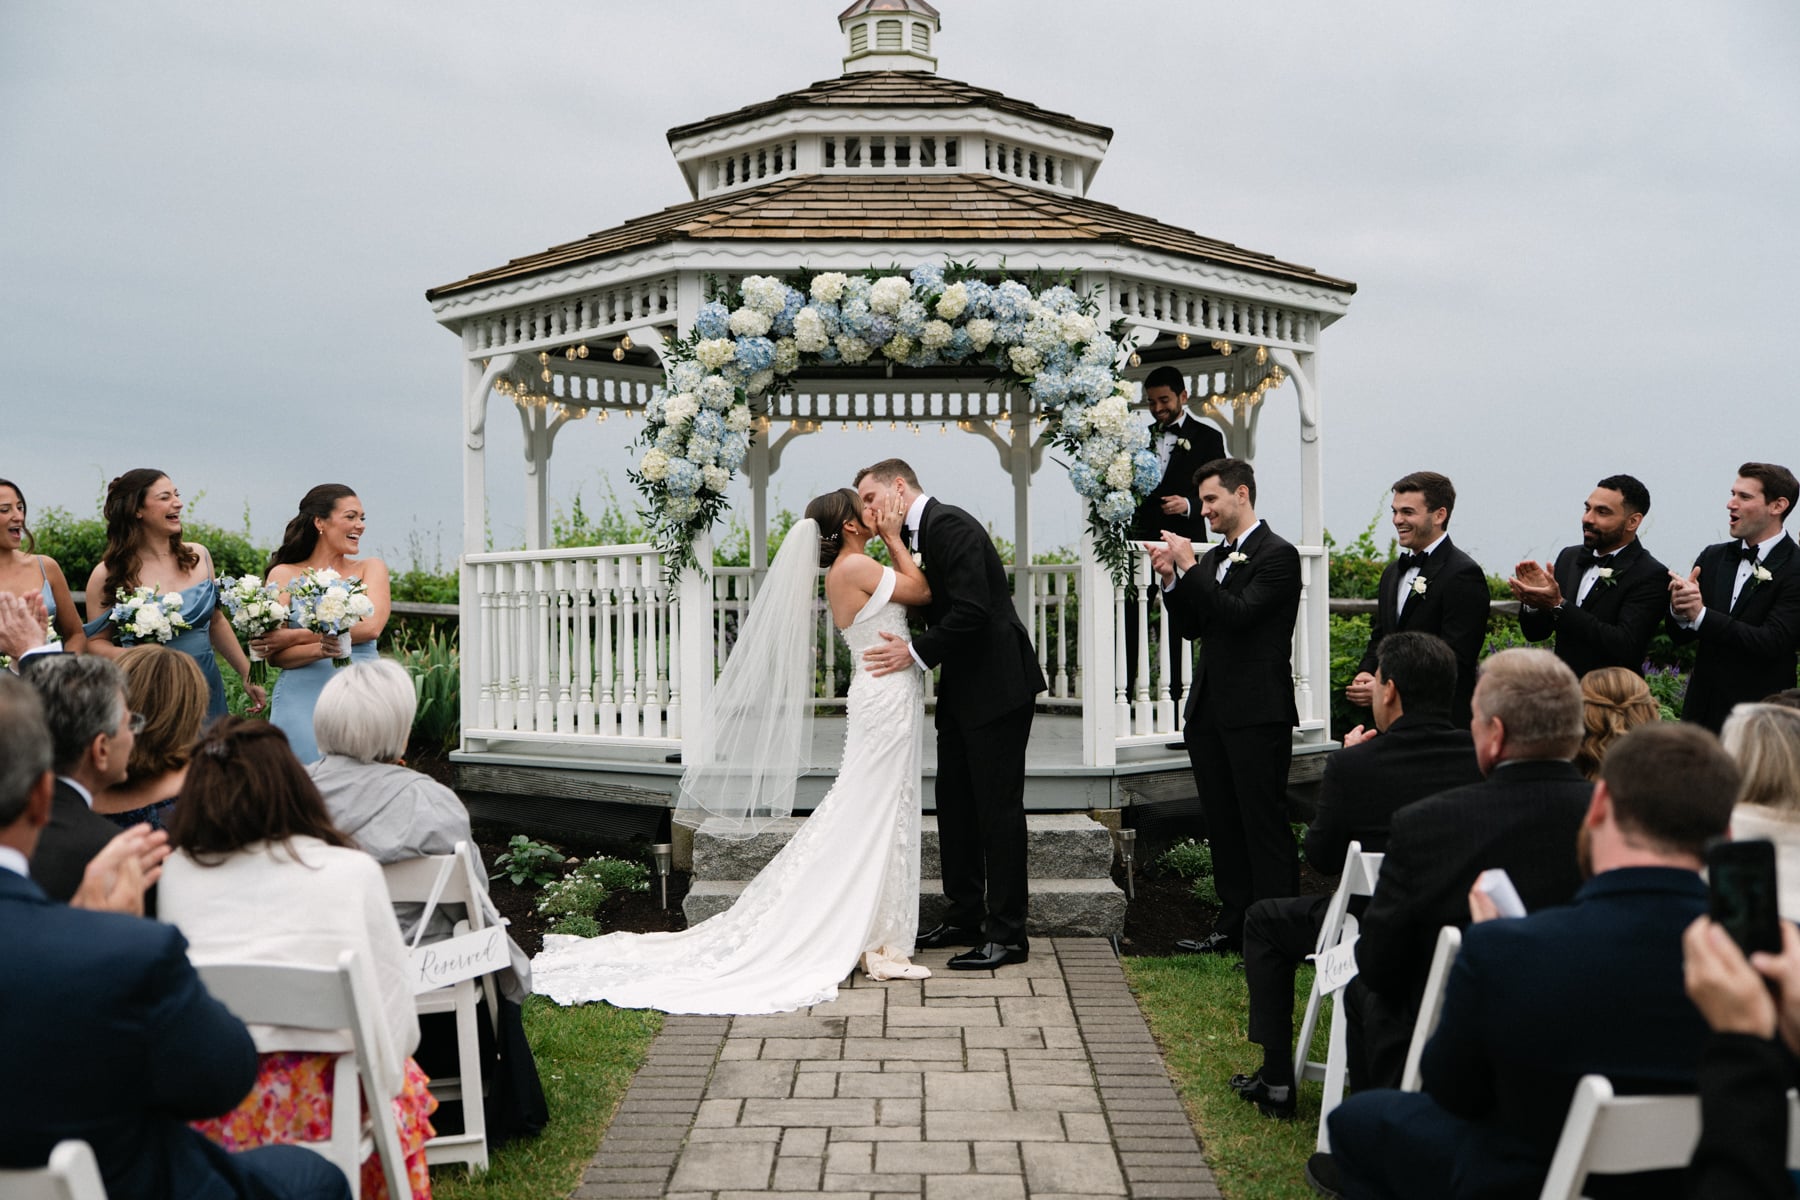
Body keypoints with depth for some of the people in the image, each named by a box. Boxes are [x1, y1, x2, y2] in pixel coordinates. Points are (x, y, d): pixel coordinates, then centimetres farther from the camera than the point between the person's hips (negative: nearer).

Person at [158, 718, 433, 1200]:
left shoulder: (174, 873, 0)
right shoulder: (354, 871, -5)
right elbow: (396, 1017, -3)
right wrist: (381, 1077, 17)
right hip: (318, 1108, -3)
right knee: (406, 1078, 29)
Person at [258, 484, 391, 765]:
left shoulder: (371, 568, 10)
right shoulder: (284, 574, 6)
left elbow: (371, 627, -8)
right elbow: (275, 656, -2)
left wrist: (295, 637, -10)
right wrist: (320, 649, -22)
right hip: (303, 700, -1)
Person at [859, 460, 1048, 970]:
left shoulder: (949, 525, -15)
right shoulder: (915, 535, 15)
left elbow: (972, 611, -24)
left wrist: (916, 651, -20)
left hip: (996, 686, -10)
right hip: (962, 689, 10)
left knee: (998, 808, -4)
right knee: (953, 803, 14)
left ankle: (1007, 935, 2)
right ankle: (964, 918, 25)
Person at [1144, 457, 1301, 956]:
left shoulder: (1277, 555, -8)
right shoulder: (1213, 559, 16)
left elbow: (1239, 613, -20)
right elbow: (1190, 627, 15)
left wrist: (1191, 568, -17)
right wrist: (1171, 579, 1)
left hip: (1257, 713, -8)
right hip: (1210, 709, 8)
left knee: (1264, 824, -4)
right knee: (1223, 825, 12)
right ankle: (1234, 927, 20)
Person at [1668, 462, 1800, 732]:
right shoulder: (1713, 557, 6)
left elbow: (1773, 643, -20)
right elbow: (1679, 637, 7)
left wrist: (1701, 614, -25)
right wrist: (1678, 611, -17)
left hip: (1756, 718, -4)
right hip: (1701, 710, 5)